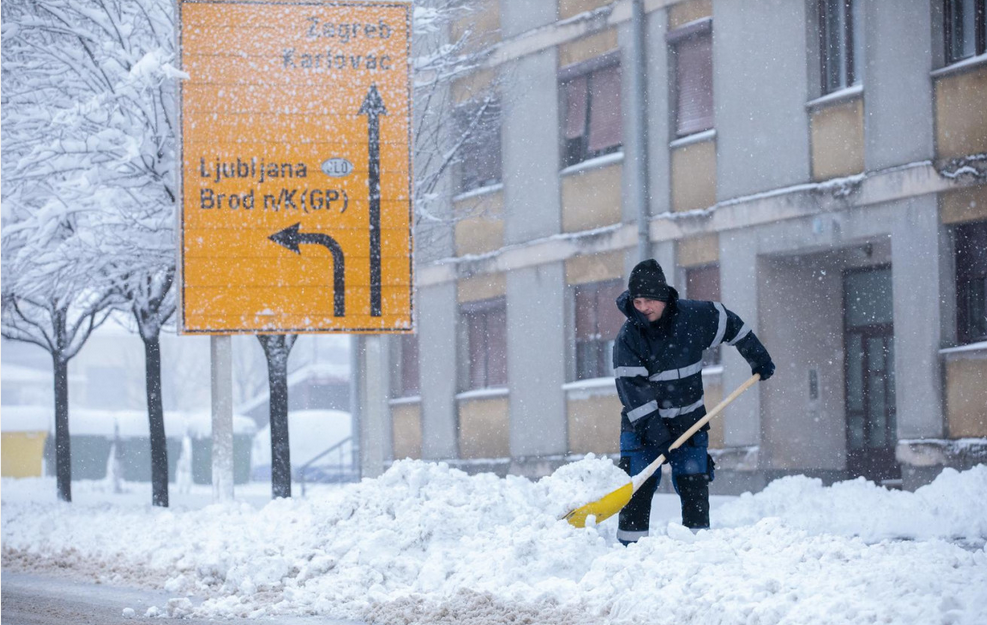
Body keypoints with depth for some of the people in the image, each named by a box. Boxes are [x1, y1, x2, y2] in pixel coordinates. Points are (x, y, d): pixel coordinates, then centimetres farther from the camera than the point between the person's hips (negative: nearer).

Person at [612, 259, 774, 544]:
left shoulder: (694, 316, -9)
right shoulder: (627, 338, -15)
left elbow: (731, 325, 10)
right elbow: (632, 389, -19)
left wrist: (759, 359, 18)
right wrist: (656, 431, -26)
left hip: (689, 421, 2)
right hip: (642, 424, -2)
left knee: (694, 489, -2)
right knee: (638, 491, -5)